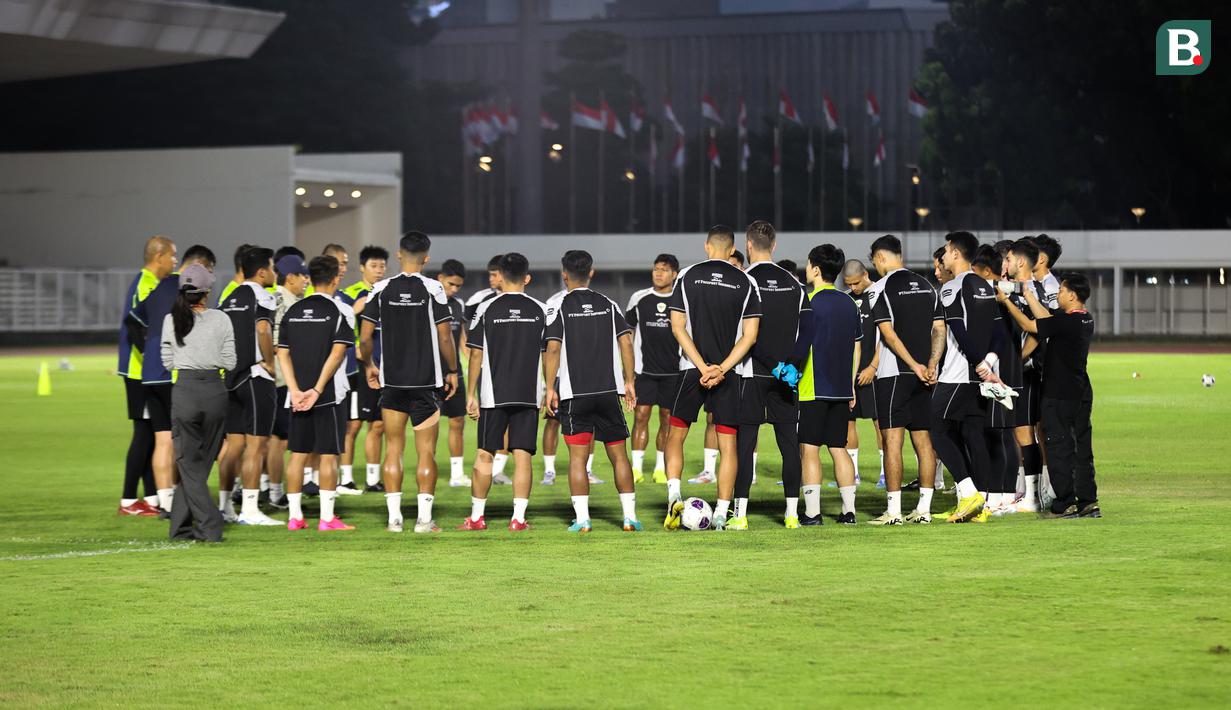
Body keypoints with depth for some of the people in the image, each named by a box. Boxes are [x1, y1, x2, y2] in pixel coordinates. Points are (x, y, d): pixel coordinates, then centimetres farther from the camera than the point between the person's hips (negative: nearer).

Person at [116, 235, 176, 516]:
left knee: (149, 434, 12)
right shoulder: (145, 286, -16)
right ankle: (128, 501, -2)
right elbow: (137, 329, -24)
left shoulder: (150, 284, 15)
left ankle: (152, 498, 16)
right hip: (141, 371, -10)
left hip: (147, 372, 10)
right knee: (144, 433, -6)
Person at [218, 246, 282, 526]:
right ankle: (249, 510, -8)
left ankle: (224, 506, 14)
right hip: (256, 377, -8)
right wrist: (270, 362, -14)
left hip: (233, 377, 8)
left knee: (234, 443, 12)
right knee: (256, 443, -6)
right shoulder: (260, 297, -10)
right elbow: (263, 329, -25)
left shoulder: (230, 299, 15)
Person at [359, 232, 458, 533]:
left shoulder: (382, 289, 0)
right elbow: (445, 336, -7)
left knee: (393, 449, 8)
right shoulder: (432, 289, -7)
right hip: (425, 381, -2)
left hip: (391, 381, 2)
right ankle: (424, 518, 1)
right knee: (426, 451, 3)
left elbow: (365, 336, 0)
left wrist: (369, 365, 17)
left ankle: (394, 517, 5)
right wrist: (452, 371, 5)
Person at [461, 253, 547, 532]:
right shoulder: (540, 310, 3)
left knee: (484, 455, 7)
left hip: (494, 394, -1)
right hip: (529, 394, 1)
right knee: (523, 456, 1)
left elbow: (476, 354, -1)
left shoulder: (487, 308, -1)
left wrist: (471, 394, 5)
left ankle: (477, 516, 12)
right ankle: (518, 517, -3)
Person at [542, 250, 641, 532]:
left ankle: (582, 519, -5)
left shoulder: (558, 306, -3)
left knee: (577, 457, 1)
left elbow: (553, 348, -10)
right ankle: (630, 516, 6)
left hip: (574, 393, -3)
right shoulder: (608, 305, 8)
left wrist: (550, 389, -5)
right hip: (609, 392, 3)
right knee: (619, 454, 9)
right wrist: (630, 382, 9)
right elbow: (626, 342, 3)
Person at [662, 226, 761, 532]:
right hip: (730, 372, 0)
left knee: (676, 435, 12)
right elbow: (750, 335, -3)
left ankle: (674, 495, -7)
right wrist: (721, 369, -8)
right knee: (727, 444, 3)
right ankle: (721, 515, 0)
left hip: (692, 369, 0)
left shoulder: (687, 276, 2)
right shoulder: (746, 282, 2)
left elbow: (678, 327, -3)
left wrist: (702, 367, -7)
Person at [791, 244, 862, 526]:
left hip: (813, 389, -6)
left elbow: (801, 346, -15)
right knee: (839, 448, 11)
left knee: (809, 449, -3)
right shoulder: (849, 303, 11)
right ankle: (849, 510, 8)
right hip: (841, 388, 6)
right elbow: (856, 346, 15)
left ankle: (812, 513, -6)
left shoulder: (811, 302, -10)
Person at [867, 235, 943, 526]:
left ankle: (893, 510, -8)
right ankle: (923, 509, 8)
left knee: (893, 439, -5)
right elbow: (939, 329, 8)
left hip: (893, 374, -6)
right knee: (923, 438, 8)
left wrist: (914, 365, -15)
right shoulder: (926, 286, 13)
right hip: (923, 376, 6)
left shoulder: (880, 289, -7)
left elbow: (888, 333, -14)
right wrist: (931, 365, -1)